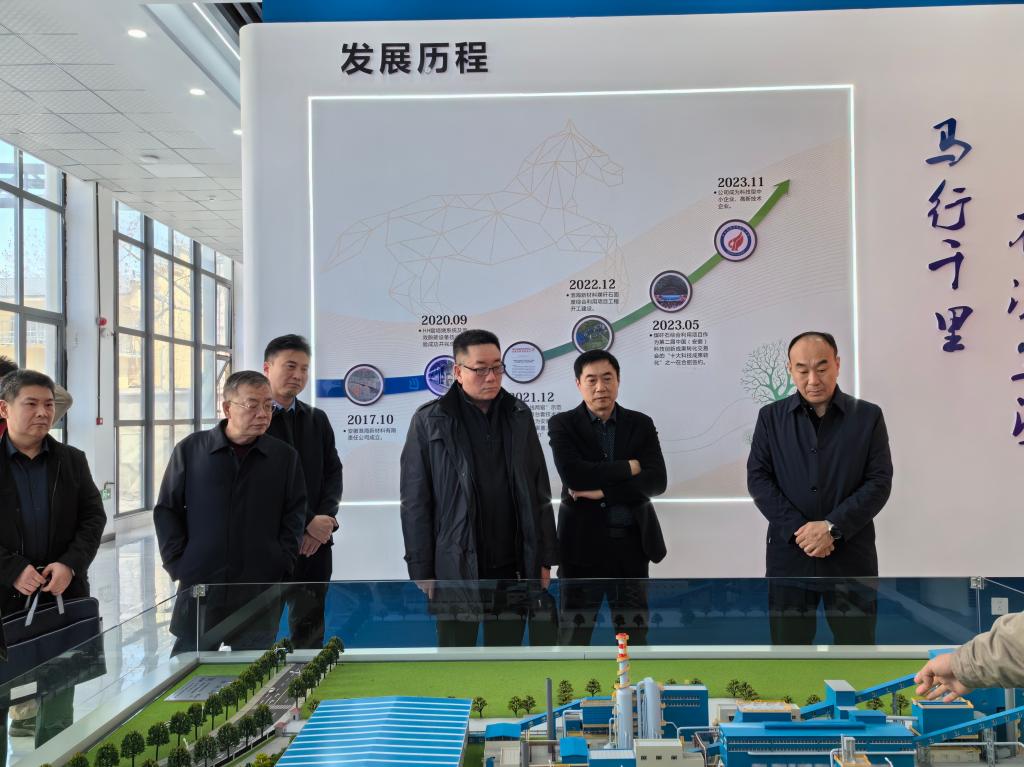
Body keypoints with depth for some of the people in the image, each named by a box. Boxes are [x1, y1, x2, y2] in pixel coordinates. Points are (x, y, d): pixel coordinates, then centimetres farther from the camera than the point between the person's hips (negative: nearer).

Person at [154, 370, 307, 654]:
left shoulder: (285, 457, 3)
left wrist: (280, 565, -3)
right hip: (198, 587, 0)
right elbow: (166, 510, 6)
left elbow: (295, 515, 6)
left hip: (260, 593, 0)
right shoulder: (190, 449, 2)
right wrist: (177, 564, -1)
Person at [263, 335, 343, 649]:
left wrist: (325, 519, -8)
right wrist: (307, 523, -13)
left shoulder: (317, 419, 13)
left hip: (314, 542, 5)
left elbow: (333, 472, 11)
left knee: (310, 630, 10)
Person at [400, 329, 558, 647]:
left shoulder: (519, 416, 6)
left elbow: (539, 493, 9)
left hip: (513, 568, 3)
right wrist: (421, 571, -7)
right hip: (455, 570, -3)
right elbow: (415, 502, -4)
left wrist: (544, 559, 7)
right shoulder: (430, 421, -4)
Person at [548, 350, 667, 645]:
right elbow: (573, 475, -18)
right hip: (583, 543, -2)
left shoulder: (641, 424, 6)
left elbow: (657, 481, -6)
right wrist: (628, 468, -11)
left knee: (635, 634, 11)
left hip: (631, 544, 2)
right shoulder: (562, 424, -1)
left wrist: (602, 491, -15)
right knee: (575, 633, 6)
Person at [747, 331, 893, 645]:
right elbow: (757, 479, -1)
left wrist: (832, 527, -16)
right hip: (789, 555, 1)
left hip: (851, 558, 0)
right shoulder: (771, 416, 5)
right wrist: (797, 530, -13)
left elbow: (879, 482, -3)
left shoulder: (868, 416, 3)